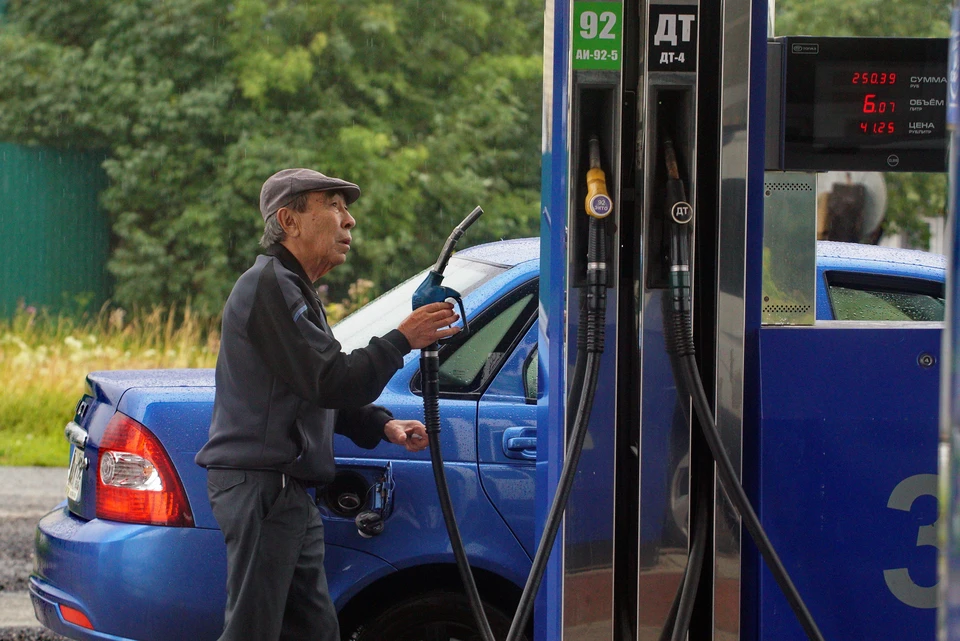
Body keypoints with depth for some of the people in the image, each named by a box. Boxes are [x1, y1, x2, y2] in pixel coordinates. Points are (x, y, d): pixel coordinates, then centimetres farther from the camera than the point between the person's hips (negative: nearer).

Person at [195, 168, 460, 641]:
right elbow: (331, 383, -20)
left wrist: (382, 425, 13)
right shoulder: (269, 286, -13)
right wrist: (402, 340, -14)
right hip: (259, 483, -11)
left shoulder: (292, 288, 23)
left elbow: (320, 390, 27)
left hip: (288, 489, 11)